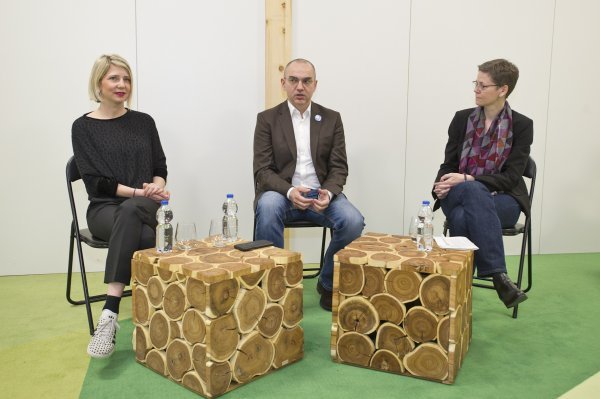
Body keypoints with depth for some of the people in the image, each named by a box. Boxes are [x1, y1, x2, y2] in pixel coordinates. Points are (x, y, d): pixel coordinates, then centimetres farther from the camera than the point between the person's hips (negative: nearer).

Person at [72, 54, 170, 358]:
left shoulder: (144, 121, 11)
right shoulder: (83, 127, 3)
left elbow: (160, 168, 11)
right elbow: (95, 181, -5)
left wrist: (156, 187, -12)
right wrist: (138, 190, -17)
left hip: (144, 206, 2)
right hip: (104, 208, -1)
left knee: (130, 211, -38)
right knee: (145, 237, -37)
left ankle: (110, 312, -37)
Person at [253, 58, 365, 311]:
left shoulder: (332, 119, 9)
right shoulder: (267, 119, 4)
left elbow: (339, 167, 3)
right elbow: (263, 170, -4)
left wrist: (328, 193, -19)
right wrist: (290, 191, -24)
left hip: (321, 194, 2)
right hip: (281, 193, -1)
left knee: (353, 222, -26)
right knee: (268, 207, -36)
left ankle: (328, 283, 0)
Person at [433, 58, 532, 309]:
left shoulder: (522, 125, -2)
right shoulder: (462, 119, 6)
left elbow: (511, 176, -9)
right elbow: (448, 164, 7)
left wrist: (468, 179, -23)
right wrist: (442, 185, -17)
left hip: (503, 200, -2)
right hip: (459, 196, 2)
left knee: (464, 216, -36)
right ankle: (498, 276, -35)